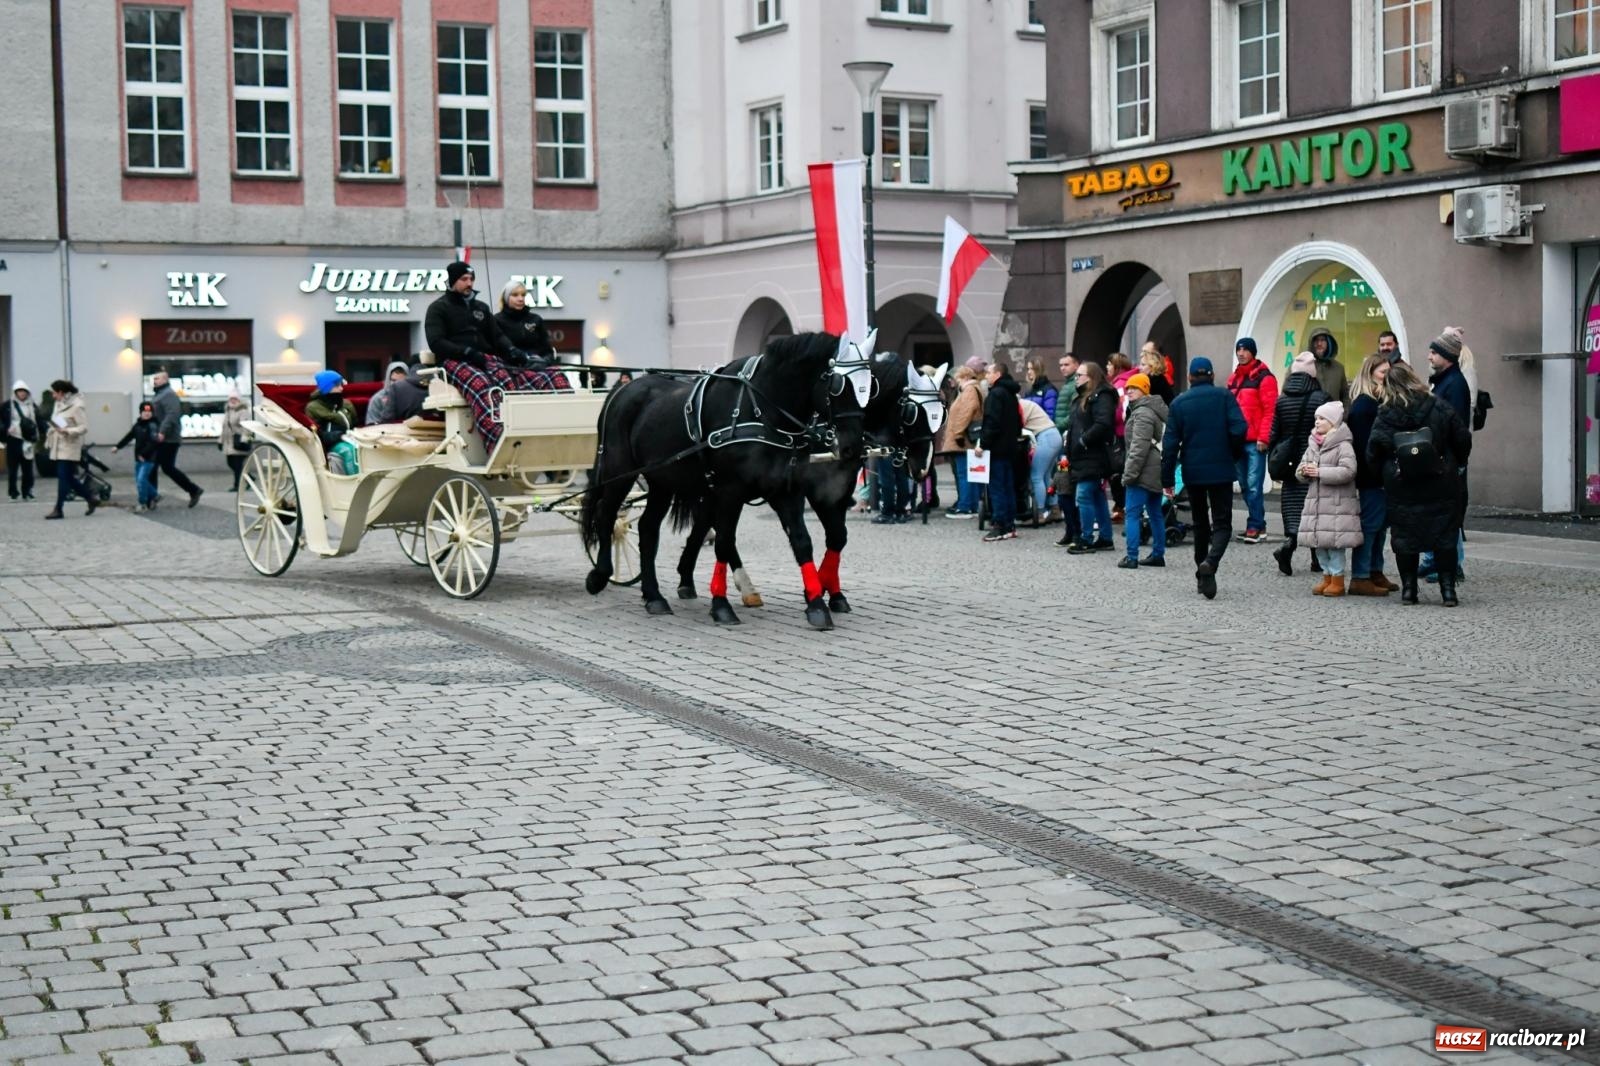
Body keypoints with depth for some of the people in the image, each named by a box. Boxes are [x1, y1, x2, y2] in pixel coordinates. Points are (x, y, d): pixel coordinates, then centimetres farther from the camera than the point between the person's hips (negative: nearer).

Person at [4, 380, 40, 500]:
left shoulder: (33, 406, 6)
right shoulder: (8, 405, 0)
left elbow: (40, 421, 4)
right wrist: (5, 430, -12)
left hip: (27, 441, 2)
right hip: (13, 440, -2)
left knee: (28, 468, 5)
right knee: (13, 468, 2)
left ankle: (27, 491, 14)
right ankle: (14, 492, 8)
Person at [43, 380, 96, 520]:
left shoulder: (75, 406, -12)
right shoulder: (59, 404, 13)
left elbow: (84, 427, -15)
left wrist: (67, 431, -26)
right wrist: (49, 441, 16)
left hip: (69, 448, -8)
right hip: (59, 447, 8)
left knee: (64, 478, -7)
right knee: (69, 478, 9)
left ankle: (58, 509, -4)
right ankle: (91, 499, 22)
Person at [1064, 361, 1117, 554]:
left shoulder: (1101, 397, -13)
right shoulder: (1083, 397, 19)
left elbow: (1103, 424, -24)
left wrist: (1083, 440, -20)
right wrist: (1070, 439, 13)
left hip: (1092, 458, -10)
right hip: (1083, 457, 10)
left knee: (1083, 496, -10)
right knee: (1097, 498, 12)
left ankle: (1086, 540, -7)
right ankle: (1105, 538, 17)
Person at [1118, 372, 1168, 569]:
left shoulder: (1142, 413, -14)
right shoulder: (1155, 409, 18)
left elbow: (1139, 447, -21)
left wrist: (1129, 473, -19)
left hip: (1144, 472, -10)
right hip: (1157, 472, 10)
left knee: (1133, 513, -8)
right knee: (1155, 513, 14)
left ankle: (1132, 557, -11)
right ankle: (1158, 554, 18)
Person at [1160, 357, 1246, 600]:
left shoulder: (1179, 403, 2)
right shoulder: (1224, 396, -3)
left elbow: (1170, 443, 0)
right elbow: (1239, 428, -14)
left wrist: (1167, 479, 4)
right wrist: (1235, 454, 5)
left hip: (1192, 472, 2)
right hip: (1221, 470, -2)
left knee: (1200, 523, 16)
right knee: (1222, 523, 1)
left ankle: (1201, 577, 17)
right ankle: (1210, 562, -27)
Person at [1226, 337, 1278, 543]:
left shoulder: (1264, 377, -3)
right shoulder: (1233, 378, 19)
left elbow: (1270, 409, -10)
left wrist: (1263, 437, -15)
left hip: (1255, 441, -7)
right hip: (1237, 441, 7)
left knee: (1254, 485, -10)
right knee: (1245, 485, 8)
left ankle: (1255, 526, -7)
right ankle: (1258, 524, 15)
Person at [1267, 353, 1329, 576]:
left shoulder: (1281, 400, 2)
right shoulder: (1322, 399, -9)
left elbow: (1273, 435, 6)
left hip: (1290, 465, 2)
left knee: (1292, 503, 7)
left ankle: (1290, 540, -18)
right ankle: (1317, 559, 13)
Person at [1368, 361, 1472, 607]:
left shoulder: (1385, 415, -6)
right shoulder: (1440, 408, -3)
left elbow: (1373, 452, -10)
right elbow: (1463, 440, -1)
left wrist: (1387, 471, 7)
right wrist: (1456, 465, 15)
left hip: (1401, 488, 0)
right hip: (1441, 485, 0)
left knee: (1404, 538, 8)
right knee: (1445, 535, 8)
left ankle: (1408, 588, 8)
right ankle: (1448, 588, 5)